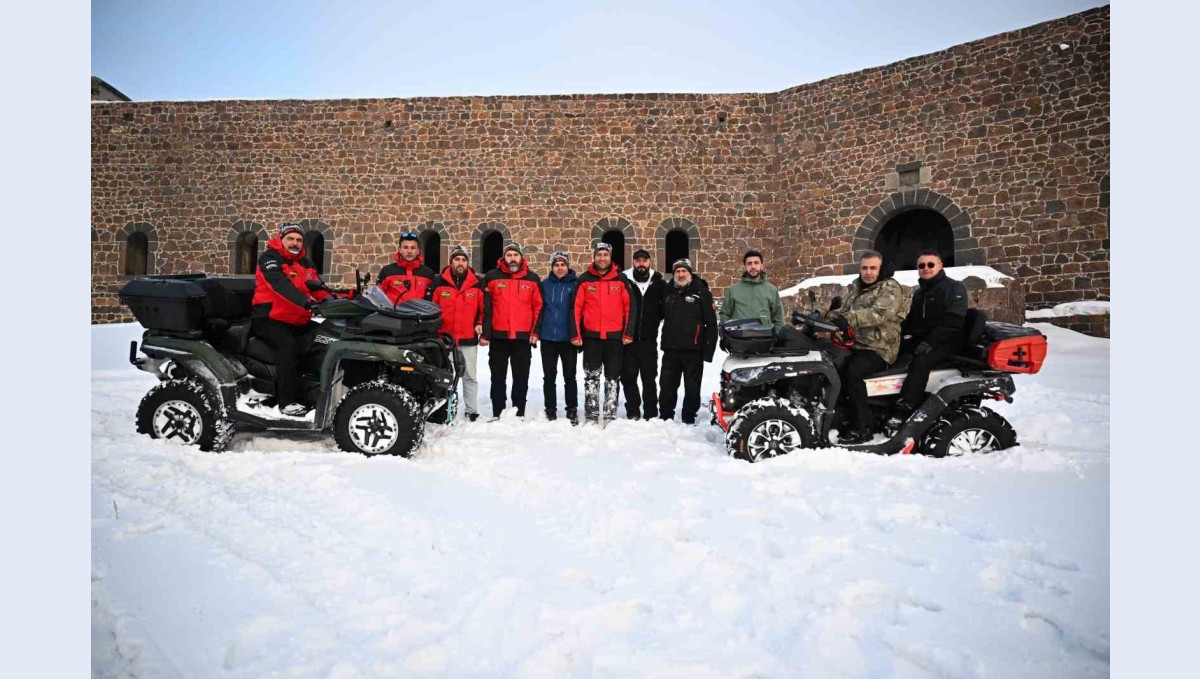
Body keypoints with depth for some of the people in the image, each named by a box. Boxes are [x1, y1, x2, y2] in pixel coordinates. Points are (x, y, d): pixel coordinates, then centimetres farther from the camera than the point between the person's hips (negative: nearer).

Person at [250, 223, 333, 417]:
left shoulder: (306, 263, 16)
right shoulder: (269, 259, -7)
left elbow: (317, 286, 5)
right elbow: (281, 284, -25)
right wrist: (306, 301, -40)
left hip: (298, 320, 7)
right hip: (269, 318, -6)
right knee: (287, 344, -32)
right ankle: (287, 401, -34)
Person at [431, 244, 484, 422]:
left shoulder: (477, 284, 3)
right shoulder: (439, 283, 1)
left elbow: (483, 307, 10)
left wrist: (480, 323, -4)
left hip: (469, 339, 1)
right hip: (444, 338, 0)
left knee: (470, 376, 7)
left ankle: (472, 411, 14)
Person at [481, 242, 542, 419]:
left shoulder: (532, 279, 6)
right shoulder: (492, 277, 3)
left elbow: (539, 307, 6)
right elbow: (485, 308, 0)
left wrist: (535, 332, -2)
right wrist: (485, 333, -5)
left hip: (523, 337, 1)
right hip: (498, 336, 0)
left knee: (521, 378, 6)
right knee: (498, 377, 6)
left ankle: (519, 414, 13)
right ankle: (497, 414, 12)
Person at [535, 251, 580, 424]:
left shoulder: (576, 284, -2)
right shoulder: (544, 284, 5)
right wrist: (536, 332, 3)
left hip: (568, 338, -2)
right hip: (547, 338, 2)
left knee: (570, 377, 6)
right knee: (549, 377, 9)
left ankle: (572, 410, 15)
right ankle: (550, 410, 18)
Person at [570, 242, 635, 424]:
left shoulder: (621, 279, 2)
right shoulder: (585, 280, 2)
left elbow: (630, 308, 2)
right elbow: (576, 309, 1)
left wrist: (628, 334, -4)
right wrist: (575, 334, -4)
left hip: (615, 337, 0)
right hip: (591, 336, 0)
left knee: (613, 378, 6)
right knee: (591, 377, 4)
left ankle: (610, 417, 14)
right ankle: (591, 417, 11)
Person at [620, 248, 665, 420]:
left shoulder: (658, 283, 3)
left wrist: (656, 319, 3)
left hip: (649, 338, 1)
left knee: (649, 377, 7)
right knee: (628, 376, 4)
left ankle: (650, 413, 14)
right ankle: (632, 411, 14)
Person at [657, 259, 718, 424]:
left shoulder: (701, 293, -3)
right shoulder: (667, 291, 10)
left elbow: (711, 324, -5)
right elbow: (661, 313, 25)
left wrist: (708, 351, -10)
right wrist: (664, 341, 12)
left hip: (693, 350, -4)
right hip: (670, 349, 4)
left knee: (692, 387, 5)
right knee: (667, 385, 9)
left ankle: (689, 419, 15)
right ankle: (665, 417, 20)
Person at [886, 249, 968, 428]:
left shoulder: (954, 288, -4)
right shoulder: (919, 292, 21)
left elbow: (953, 322, -15)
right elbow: (911, 318, 27)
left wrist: (931, 342, -26)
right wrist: (899, 333, 6)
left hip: (944, 342, -8)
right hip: (918, 339, 8)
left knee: (920, 361, -35)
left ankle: (905, 410, -43)